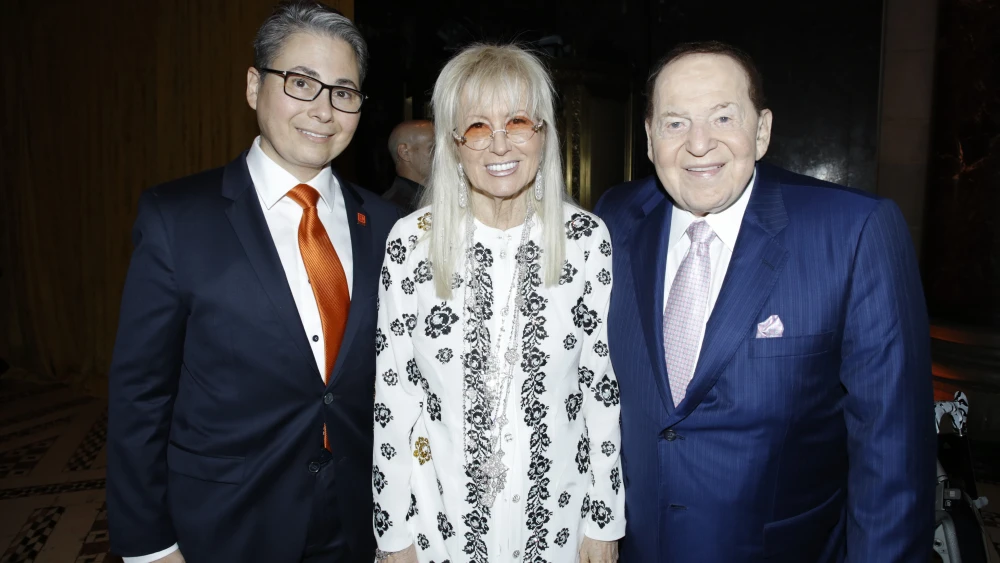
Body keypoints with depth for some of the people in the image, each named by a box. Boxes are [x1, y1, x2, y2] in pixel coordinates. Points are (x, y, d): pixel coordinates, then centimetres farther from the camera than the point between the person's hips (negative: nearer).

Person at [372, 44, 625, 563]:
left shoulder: (587, 238, -8)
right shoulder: (411, 241, -10)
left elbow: (602, 382, -3)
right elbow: (392, 391, -5)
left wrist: (604, 520, -1)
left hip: (556, 513, 1)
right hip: (442, 517, 0)